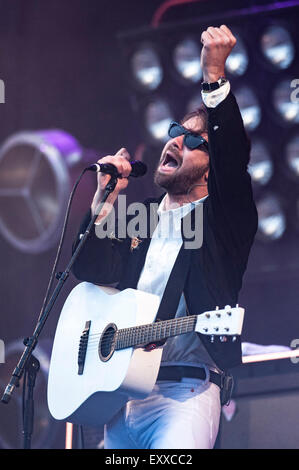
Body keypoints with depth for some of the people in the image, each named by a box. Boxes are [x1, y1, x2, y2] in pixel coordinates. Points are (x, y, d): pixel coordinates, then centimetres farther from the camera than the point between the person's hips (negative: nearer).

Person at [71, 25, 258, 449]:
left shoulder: (225, 218, 4)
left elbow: (234, 158, -15)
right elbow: (93, 271, 5)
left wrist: (214, 75, -24)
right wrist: (107, 196, -5)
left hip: (186, 390, -5)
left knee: (177, 447, -27)